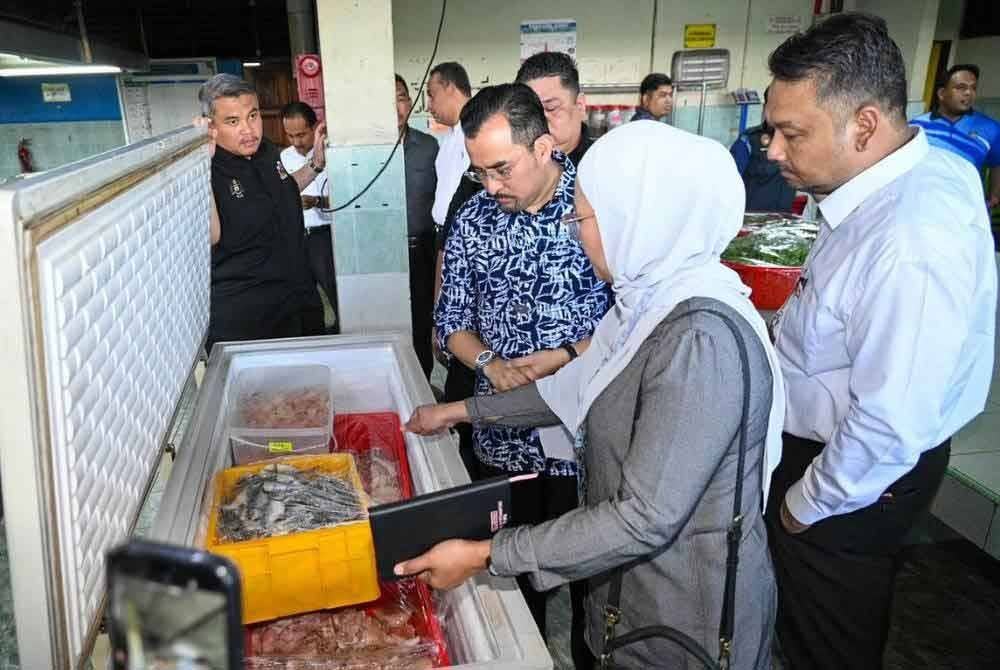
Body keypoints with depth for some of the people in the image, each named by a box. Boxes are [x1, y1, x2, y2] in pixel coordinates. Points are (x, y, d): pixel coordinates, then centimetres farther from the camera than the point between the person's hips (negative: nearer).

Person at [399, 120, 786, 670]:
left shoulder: (703, 340, -30)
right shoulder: (652, 299, -1)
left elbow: (645, 520, -29)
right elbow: (582, 389, 11)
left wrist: (482, 556, -24)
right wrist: (460, 411, 14)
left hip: (688, 617, -7)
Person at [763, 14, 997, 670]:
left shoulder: (911, 246, -36)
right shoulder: (929, 165, -6)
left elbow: (890, 427, -31)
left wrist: (806, 505, -15)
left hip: (859, 472, -8)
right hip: (836, 439, 8)